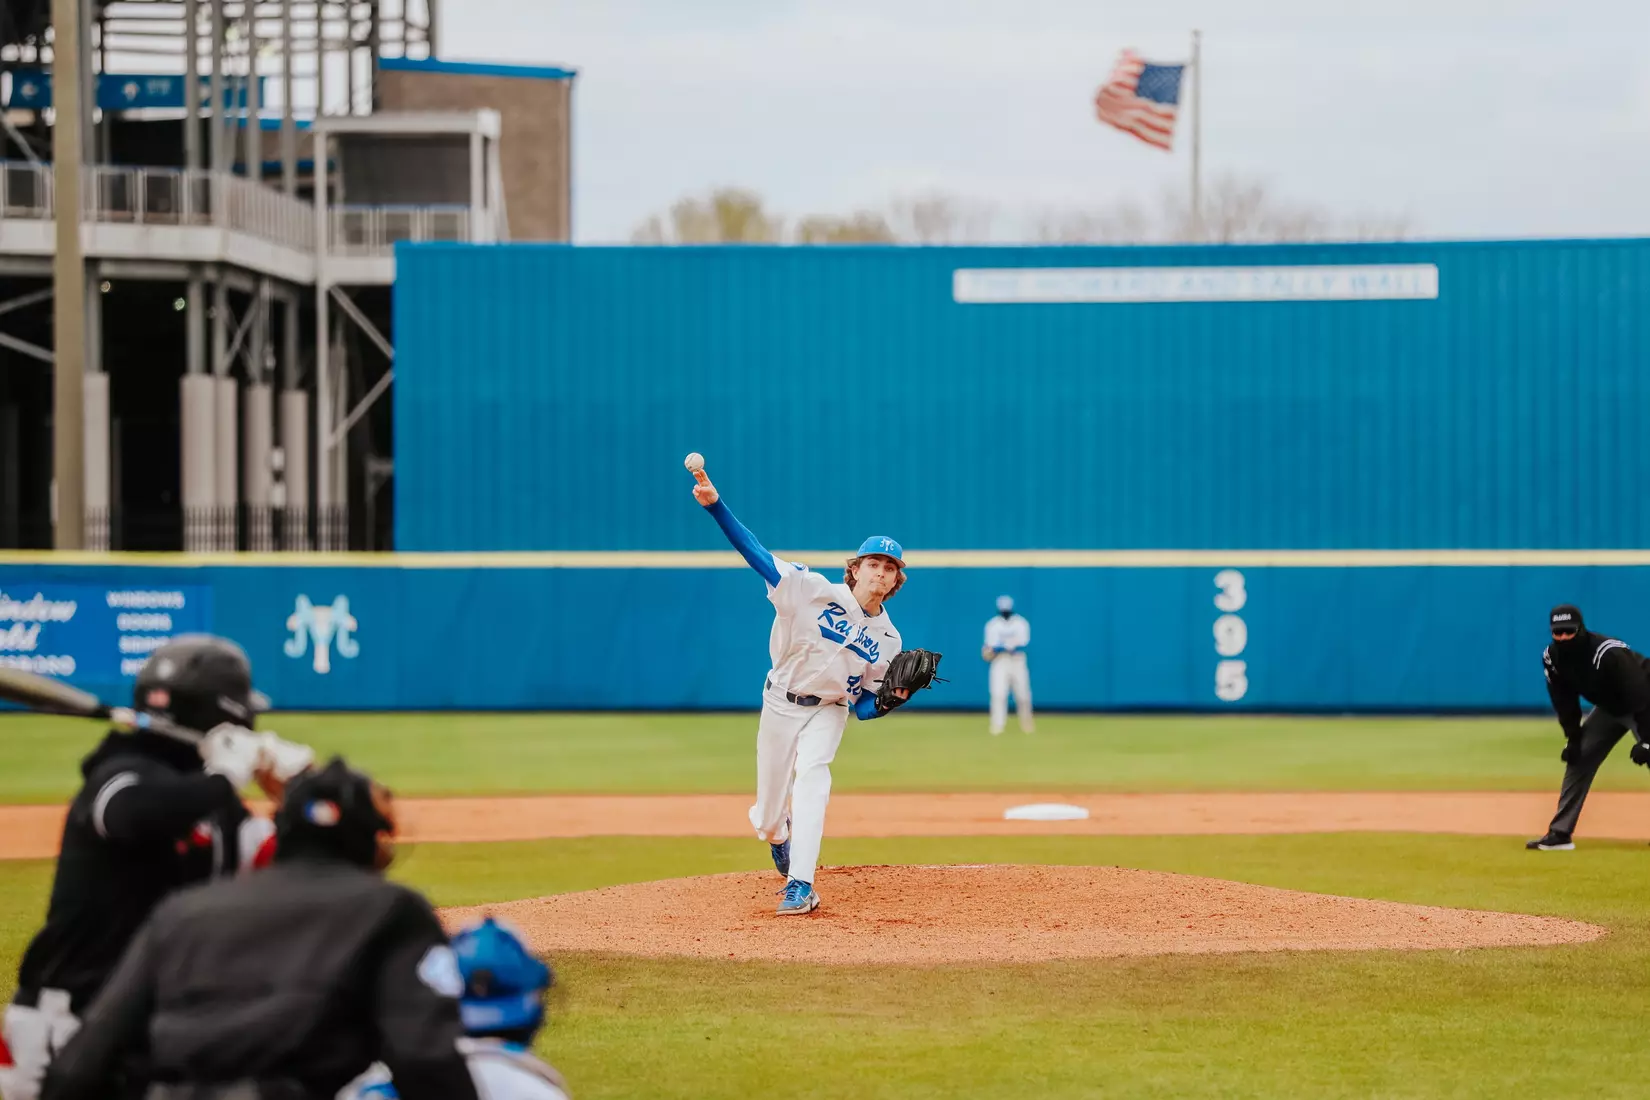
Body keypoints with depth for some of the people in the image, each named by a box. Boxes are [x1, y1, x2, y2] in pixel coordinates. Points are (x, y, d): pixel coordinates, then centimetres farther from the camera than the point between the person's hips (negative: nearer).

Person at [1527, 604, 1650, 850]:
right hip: (1609, 708, 7)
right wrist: (1573, 738, -6)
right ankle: (1560, 833, 6)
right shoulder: (1552, 657, -15)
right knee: (1578, 759, 1)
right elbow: (1565, 703, 0)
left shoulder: (1608, 654, -36)